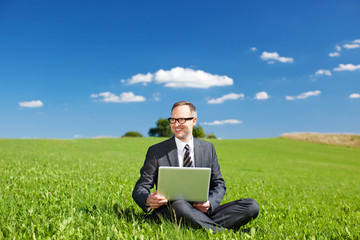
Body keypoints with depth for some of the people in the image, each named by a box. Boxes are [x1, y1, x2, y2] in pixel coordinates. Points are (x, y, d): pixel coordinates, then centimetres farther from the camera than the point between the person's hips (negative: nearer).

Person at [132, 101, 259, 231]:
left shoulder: (208, 148, 12)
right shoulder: (156, 151, 3)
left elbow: (218, 184, 14)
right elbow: (140, 189, 1)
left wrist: (209, 202, -10)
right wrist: (148, 200, -25)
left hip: (203, 212, 3)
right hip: (169, 213, -3)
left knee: (251, 205, -16)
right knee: (179, 205, -39)